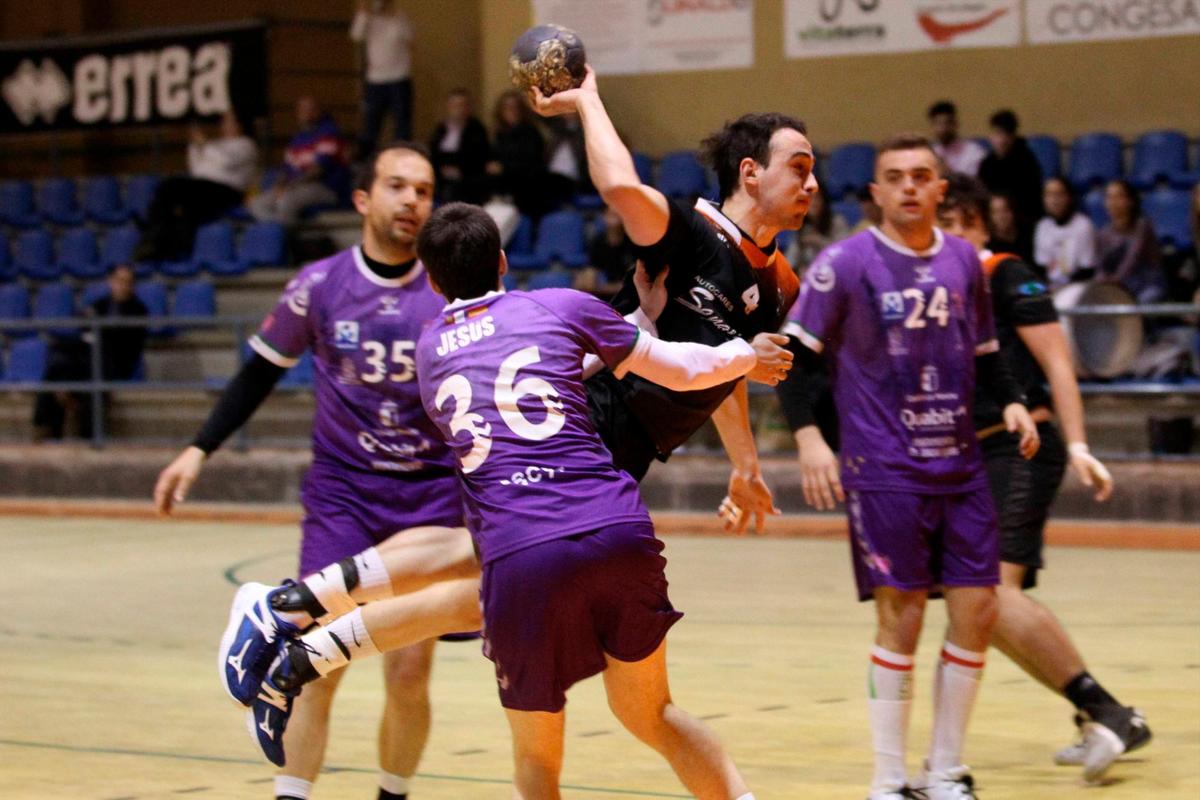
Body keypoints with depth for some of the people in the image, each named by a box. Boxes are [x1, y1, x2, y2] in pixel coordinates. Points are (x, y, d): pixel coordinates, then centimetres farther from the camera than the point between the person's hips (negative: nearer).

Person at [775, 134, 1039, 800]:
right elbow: (796, 354, -5)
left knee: (976, 611, 2)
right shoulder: (845, 263, -5)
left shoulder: (963, 260, 9)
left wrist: (1010, 401, 1)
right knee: (901, 615, -7)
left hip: (960, 466, 5)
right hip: (883, 470, -5)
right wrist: (807, 436, -17)